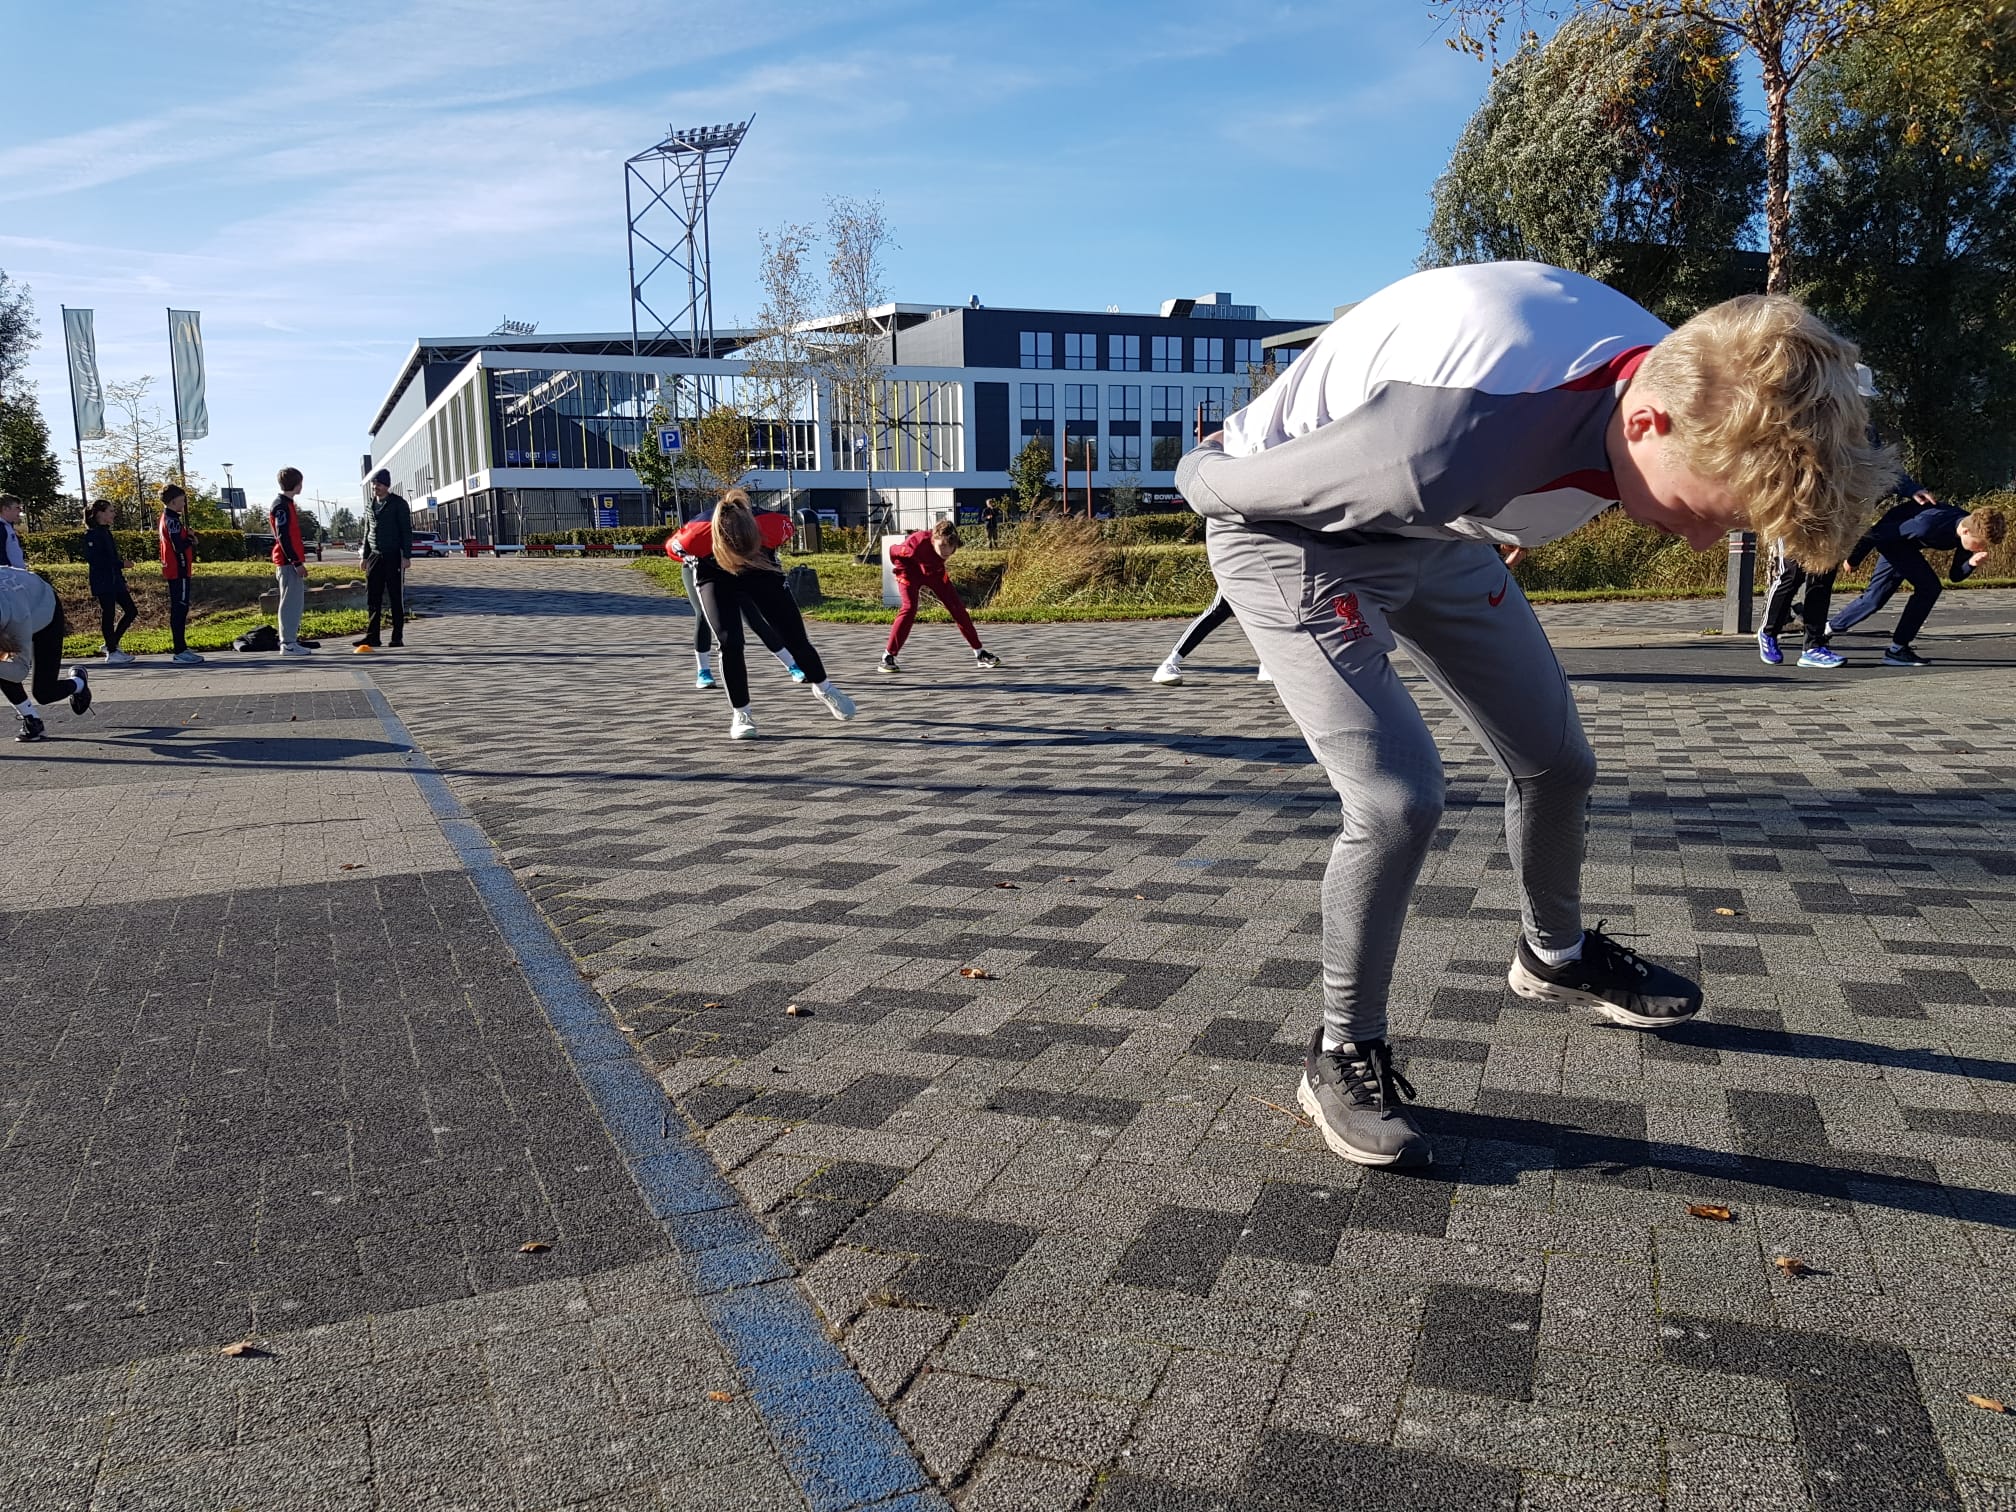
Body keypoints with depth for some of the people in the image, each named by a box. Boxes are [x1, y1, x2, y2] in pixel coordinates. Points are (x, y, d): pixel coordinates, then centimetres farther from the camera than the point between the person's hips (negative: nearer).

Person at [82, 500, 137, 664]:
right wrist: (121, 564, -19)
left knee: (131, 611, 9)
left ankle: (111, 644, 18)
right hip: (103, 581, -9)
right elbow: (93, 558, -21)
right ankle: (112, 653, 3)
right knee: (108, 615, -4)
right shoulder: (92, 534, -12)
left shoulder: (105, 532, 15)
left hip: (115, 580, 9)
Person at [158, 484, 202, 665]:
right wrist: (191, 539, -5)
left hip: (175, 572, 11)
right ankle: (181, 652, -9)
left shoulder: (167, 518, 17)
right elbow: (179, 546, -23)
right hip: (178, 572, -11)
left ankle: (181, 649, 21)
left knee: (179, 610, 14)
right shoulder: (172, 520, -15)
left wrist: (187, 536, 4)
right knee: (180, 609, -9)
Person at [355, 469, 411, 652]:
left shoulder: (399, 504, -4)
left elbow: (406, 531, -7)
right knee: (373, 598, 2)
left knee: (396, 598, -2)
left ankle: (398, 637, 2)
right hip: (375, 555, 6)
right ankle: (372, 636, 3)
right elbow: (367, 532, 20)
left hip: (393, 556, -5)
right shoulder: (370, 506, 14)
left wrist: (406, 556, -13)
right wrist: (365, 556, 14)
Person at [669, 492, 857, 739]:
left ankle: (823, 688, 31)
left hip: (763, 571, 1)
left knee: (794, 635, 5)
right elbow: (672, 547, -14)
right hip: (716, 577, -1)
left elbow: (788, 527, -11)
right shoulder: (695, 536, -39)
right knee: (730, 642, -17)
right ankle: (741, 714, 1)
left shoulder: (773, 524, -38)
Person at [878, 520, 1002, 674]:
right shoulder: (918, 543, -40)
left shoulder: (950, 545, -25)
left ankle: (979, 653, 9)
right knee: (909, 608, -25)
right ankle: (888, 656, -19)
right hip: (911, 570, -4)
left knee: (957, 607, -1)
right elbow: (893, 551, -21)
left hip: (934, 571, 5)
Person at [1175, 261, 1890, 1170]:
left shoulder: (1672, 379, -18)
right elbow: (1216, 479, -27)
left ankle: (1555, 956, 41)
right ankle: (1343, 1055, 0)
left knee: (1557, 761, 12)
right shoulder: (1459, 438, -43)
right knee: (1400, 797, -22)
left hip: (1435, 523, 7)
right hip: (1291, 527, -7)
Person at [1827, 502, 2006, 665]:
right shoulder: (1928, 525, -39)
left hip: (1903, 539, 8)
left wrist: (1971, 564, -28)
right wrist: (1854, 559, -13)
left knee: (1875, 597, 13)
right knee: (1928, 587, -18)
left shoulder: (1972, 528, -16)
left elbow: (1955, 576, -6)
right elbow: (1878, 532, -26)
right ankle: (1897, 650, -12)